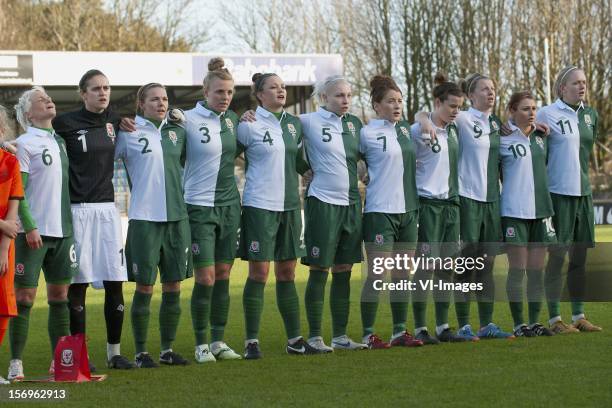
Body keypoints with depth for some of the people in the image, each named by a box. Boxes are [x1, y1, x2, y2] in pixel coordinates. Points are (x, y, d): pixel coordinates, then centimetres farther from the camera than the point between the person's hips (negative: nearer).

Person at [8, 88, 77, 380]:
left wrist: (69, 225, 13)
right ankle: (16, 363, -1)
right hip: (33, 232, -7)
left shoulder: (60, 141, 15)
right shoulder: (24, 144, -5)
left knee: (60, 295, 7)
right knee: (25, 296, -5)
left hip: (62, 230, 7)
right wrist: (30, 227, -18)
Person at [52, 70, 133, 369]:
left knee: (116, 282, 3)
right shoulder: (66, 123, -6)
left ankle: (114, 352, 13)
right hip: (78, 209, -5)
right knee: (79, 282, -1)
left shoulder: (115, 121, 9)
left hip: (107, 208, 5)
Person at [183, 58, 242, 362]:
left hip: (229, 205, 6)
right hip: (200, 207, -6)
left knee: (223, 275, 8)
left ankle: (218, 341, 15)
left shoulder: (232, 119, 9)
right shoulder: (188, 120, -9)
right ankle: (201, 344, 3)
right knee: (205, 277, -7)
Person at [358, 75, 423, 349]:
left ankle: (400, 332, 16)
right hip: (380, 211, -7)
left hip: (408, 210, 7)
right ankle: (368, 335, 1)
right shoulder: (367, 133, -8)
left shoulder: (405, 129, 12)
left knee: (403, 274, 9)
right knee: (376, 275, -5)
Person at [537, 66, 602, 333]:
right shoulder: (547, 114, -8)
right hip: (558, 193, -7)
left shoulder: (590, 115, 12)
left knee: (580, 256, 10)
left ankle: (579, 316, 17)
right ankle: (554, 319, 1)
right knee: (557, 256, -4)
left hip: (583, 192, 7)